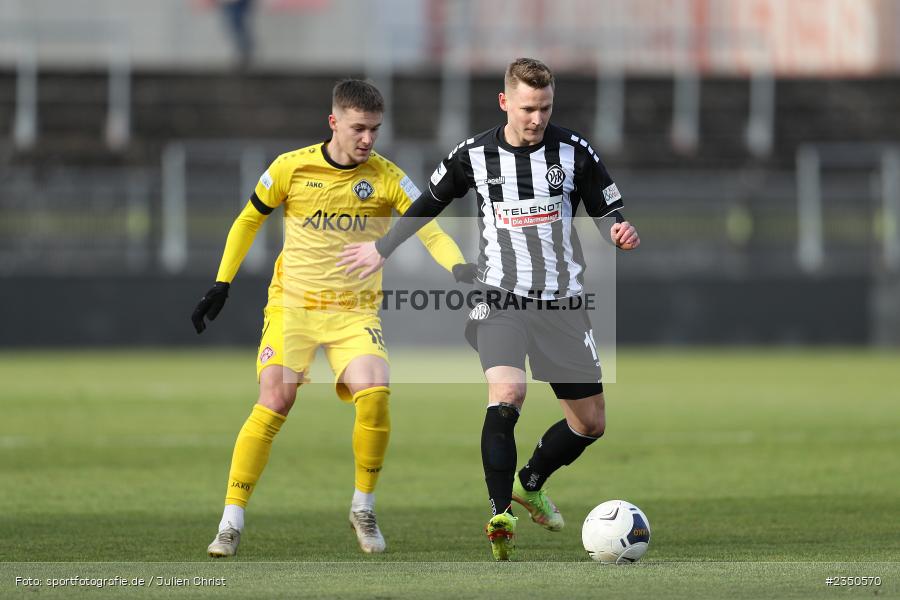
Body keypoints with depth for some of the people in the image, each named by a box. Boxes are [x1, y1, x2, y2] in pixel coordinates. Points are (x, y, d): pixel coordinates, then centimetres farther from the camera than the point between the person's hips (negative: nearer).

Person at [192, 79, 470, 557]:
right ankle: (231, 522, -7)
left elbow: (429, 230, -14)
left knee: (375, 394, -22)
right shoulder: (291, 168, -5)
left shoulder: (386, 178, -5)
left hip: (355, 311, 1)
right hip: (292, 304, -1)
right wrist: (221, 284, 6)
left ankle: (364, 507, 1)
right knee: (274, 401, -17)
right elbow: (248, 221, 10)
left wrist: (460, 270, -33)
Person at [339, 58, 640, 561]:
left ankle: (531, 484, 36)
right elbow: (429, 205, 16)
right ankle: (501, 516, -23)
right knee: (506, 395, -28)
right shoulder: (474, 156, -2)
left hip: (563, 304, 2)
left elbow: (610, 212, 4)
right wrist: (382, 250, 24)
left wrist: (623, 232, -20)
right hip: (502, 301, -2)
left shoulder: (574, 151, -4)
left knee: (591, 424, 8)